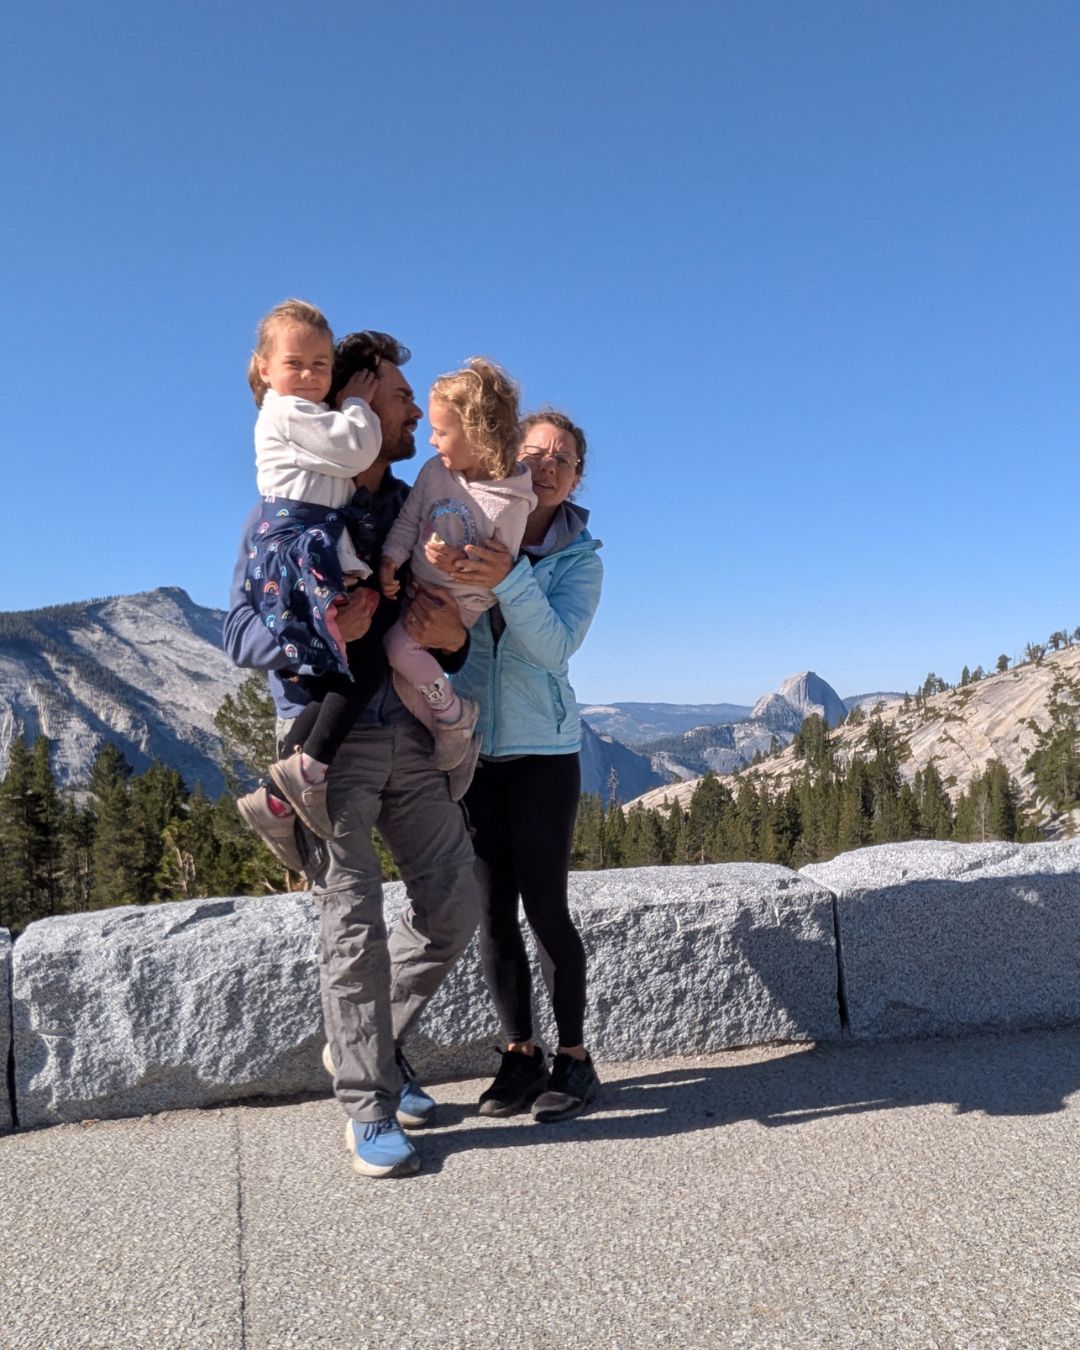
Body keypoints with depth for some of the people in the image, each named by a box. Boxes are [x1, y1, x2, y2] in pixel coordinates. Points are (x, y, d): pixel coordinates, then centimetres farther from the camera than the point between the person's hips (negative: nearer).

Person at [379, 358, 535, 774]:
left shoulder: (510, 501, -17)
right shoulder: (435, 470, -2)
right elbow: (408, 521, 3)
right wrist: (391, 560, -11)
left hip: (460, 600, -7)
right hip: (416, 585, 7)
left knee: (401, 645, -24)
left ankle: (454, 715, -4)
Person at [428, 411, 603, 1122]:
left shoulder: (580, 557, -2)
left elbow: (557, 644, -17)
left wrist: (509, 577, -33)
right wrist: (432, 559, -30)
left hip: (543, 750, -2)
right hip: (469, 744, 2)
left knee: (544, 906, -2)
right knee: (491, 909, 6)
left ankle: (574, 1057, 16)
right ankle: (521, 1054, 21)